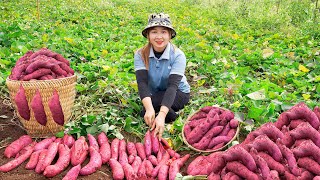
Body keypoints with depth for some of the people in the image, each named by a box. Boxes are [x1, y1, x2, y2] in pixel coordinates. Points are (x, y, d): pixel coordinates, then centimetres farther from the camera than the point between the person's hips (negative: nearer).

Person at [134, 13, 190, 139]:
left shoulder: (178, 56, -23)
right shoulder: (140, 55, -16)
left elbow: (172, 85, -34)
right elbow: (142, 82, -28)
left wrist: (161, 115, -49)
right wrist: (149, 108, -47)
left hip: (178, 93, -4)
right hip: (154, 94, 4)